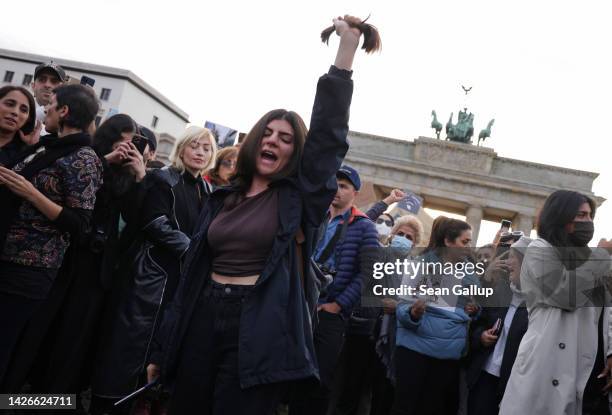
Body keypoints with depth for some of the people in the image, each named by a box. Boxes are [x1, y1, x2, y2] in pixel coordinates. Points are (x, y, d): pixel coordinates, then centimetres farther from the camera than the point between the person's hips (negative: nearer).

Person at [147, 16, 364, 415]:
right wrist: (164, 348, 13)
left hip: (259, 329, -4)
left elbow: (329, 131, -13)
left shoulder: (299, 197, -1)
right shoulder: (223, 200, 11)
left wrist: (348, 46, -16)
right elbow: (193, 271, 12)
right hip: (204, 318, 5)